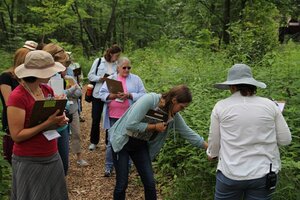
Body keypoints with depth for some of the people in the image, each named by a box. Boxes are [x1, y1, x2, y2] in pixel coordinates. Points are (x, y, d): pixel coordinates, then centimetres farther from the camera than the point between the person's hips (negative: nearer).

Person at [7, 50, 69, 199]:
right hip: (29, 162, -7)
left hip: (52, 157, 7)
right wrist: (47, 124, -26)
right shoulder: (17, 97, -20)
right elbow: (16, 135, -19)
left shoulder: (48, 90, 1)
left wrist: (59, 120, -8)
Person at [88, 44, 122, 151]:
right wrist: (101, 78, -18)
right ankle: (93, 142, 24)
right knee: (96, 119, 7)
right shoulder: (98, 61, -4)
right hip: (98, 94, -1)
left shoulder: (116, 65, 2)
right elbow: (90, 76, -3)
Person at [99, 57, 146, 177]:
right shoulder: (110, 79, 6)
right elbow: (102, 94, 2)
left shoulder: (136, 79, 4)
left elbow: (143, 95, -2)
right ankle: (109, 166, 23)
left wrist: (129, 95, -17)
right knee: (111, 142, 8)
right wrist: (114, 95, -16)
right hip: (113, 116, 1)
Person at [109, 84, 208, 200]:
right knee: (122, 183, -2)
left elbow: (188, 133, 1)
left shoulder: (174, 116, -6)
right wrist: (154, 127, -23)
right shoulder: (149, 100, -27)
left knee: (150, 183, 2)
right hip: (122, 141, -5)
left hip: (141, 146, 6)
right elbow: (130, 124, -31)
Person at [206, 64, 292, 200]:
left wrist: (211, 154, 23)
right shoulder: (269, 105, -3)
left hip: (230, 173, -1)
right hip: (263, 174, 2)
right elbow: (285, 139, 2)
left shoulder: (221, 106, -6)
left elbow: (214, 142, 2)